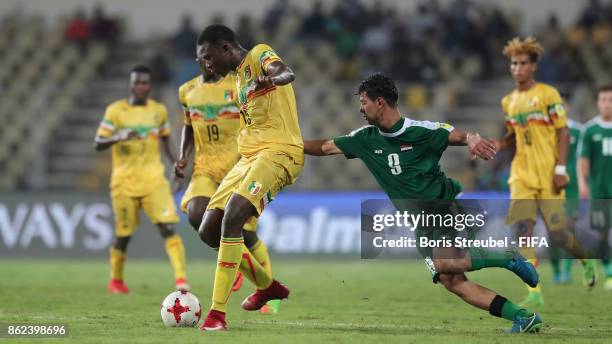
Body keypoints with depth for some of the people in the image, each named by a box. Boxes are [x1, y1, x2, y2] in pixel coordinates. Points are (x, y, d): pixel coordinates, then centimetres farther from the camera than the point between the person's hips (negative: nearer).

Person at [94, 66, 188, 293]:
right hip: (124, 182, -1)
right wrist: (119, 137, -25)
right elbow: (98, 144, -7)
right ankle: (116, 281, 26)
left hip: (154, 180, 1)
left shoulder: (159, 110, 6)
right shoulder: (115, 110, -3)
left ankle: (180, 278, -21)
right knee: (123, 235, 5)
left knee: (168, 227, -16)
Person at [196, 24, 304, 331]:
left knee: (232, 219, -26)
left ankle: (218, 313, -25)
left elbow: (285, 72, -28)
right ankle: (267, 286, 25)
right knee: (209, 231, 6)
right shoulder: (240, 78, 23)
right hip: (248, 156, 10)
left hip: (278, 152, -10)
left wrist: (272, 79, -52)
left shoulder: (259, 55, -5)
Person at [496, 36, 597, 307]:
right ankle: (535, 293, -10)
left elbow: (563, 133, -6)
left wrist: (560, 169, -14)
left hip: (548, 177, -5)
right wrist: (499, 144, 2)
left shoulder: (547, 94, -5)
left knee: (557, 236, -4)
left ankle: (585, 260, 30)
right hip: (522, 177, 5)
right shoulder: (509, 101, 11)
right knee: (522, 231, -11)